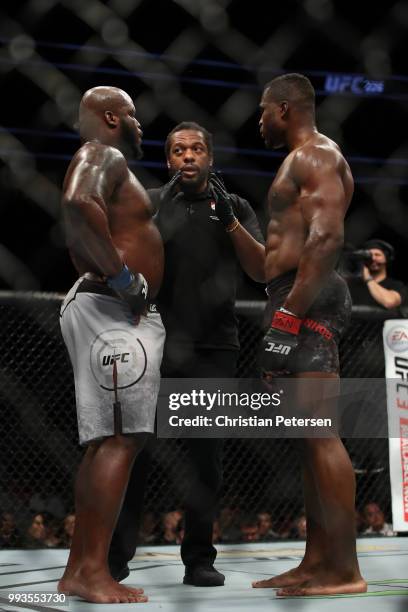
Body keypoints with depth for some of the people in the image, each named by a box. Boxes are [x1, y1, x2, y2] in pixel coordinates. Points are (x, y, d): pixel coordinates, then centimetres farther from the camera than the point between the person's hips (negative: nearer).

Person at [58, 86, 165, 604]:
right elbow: (79, 203, -30)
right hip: (111, 311, -11)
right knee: (120, 440, -15)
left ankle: (78, 568, 10)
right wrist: (120, 274, -25)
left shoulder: (106, 164, 26)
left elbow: (84, 244, 32)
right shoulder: (102, 156, -6)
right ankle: (93, 572, -19)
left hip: (116, 313, 11)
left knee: (104, 442, 9)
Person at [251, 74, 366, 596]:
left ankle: (344, 570, -15)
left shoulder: (314, 156, -7)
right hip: (302, 302, 11)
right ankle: (317, 561, 11)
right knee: (309, 436, 8)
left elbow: (326, 238, -20)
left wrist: (288, 315, -25)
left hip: (305, 300, -11)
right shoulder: (306, 161, 25)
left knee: (319, 434, -14)